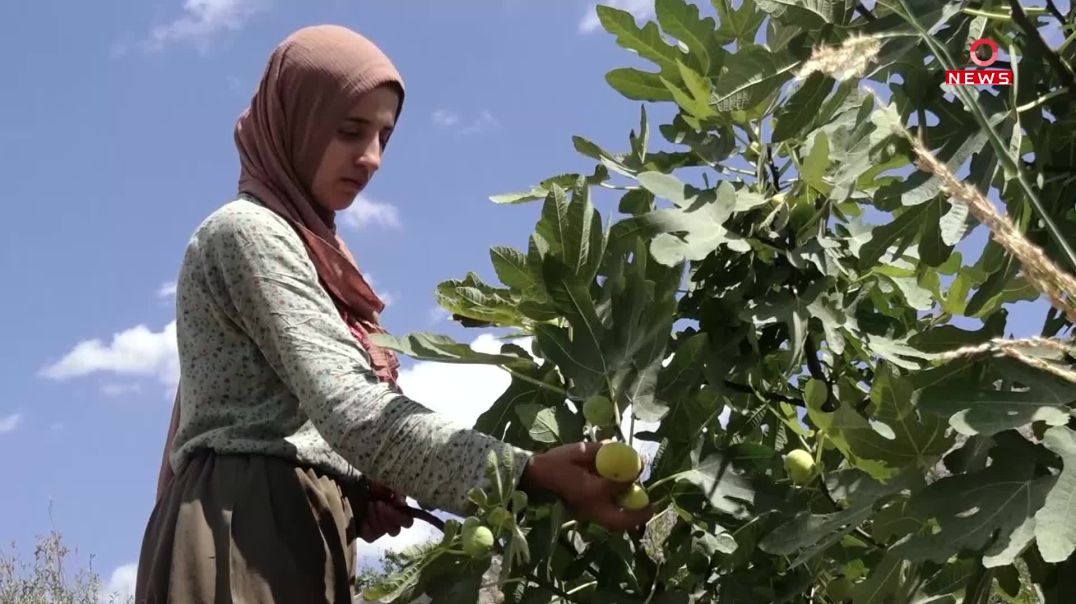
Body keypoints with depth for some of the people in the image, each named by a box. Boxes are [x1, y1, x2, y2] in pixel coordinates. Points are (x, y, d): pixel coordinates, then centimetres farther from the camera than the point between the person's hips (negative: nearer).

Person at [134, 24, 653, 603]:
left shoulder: (296, 244, 25)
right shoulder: (248, 230, -6)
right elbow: (350, 411, -21)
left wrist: (369, 493, 0)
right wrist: (528, 474, -29)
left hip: (283, 533, 9)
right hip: (248, 533, -9)